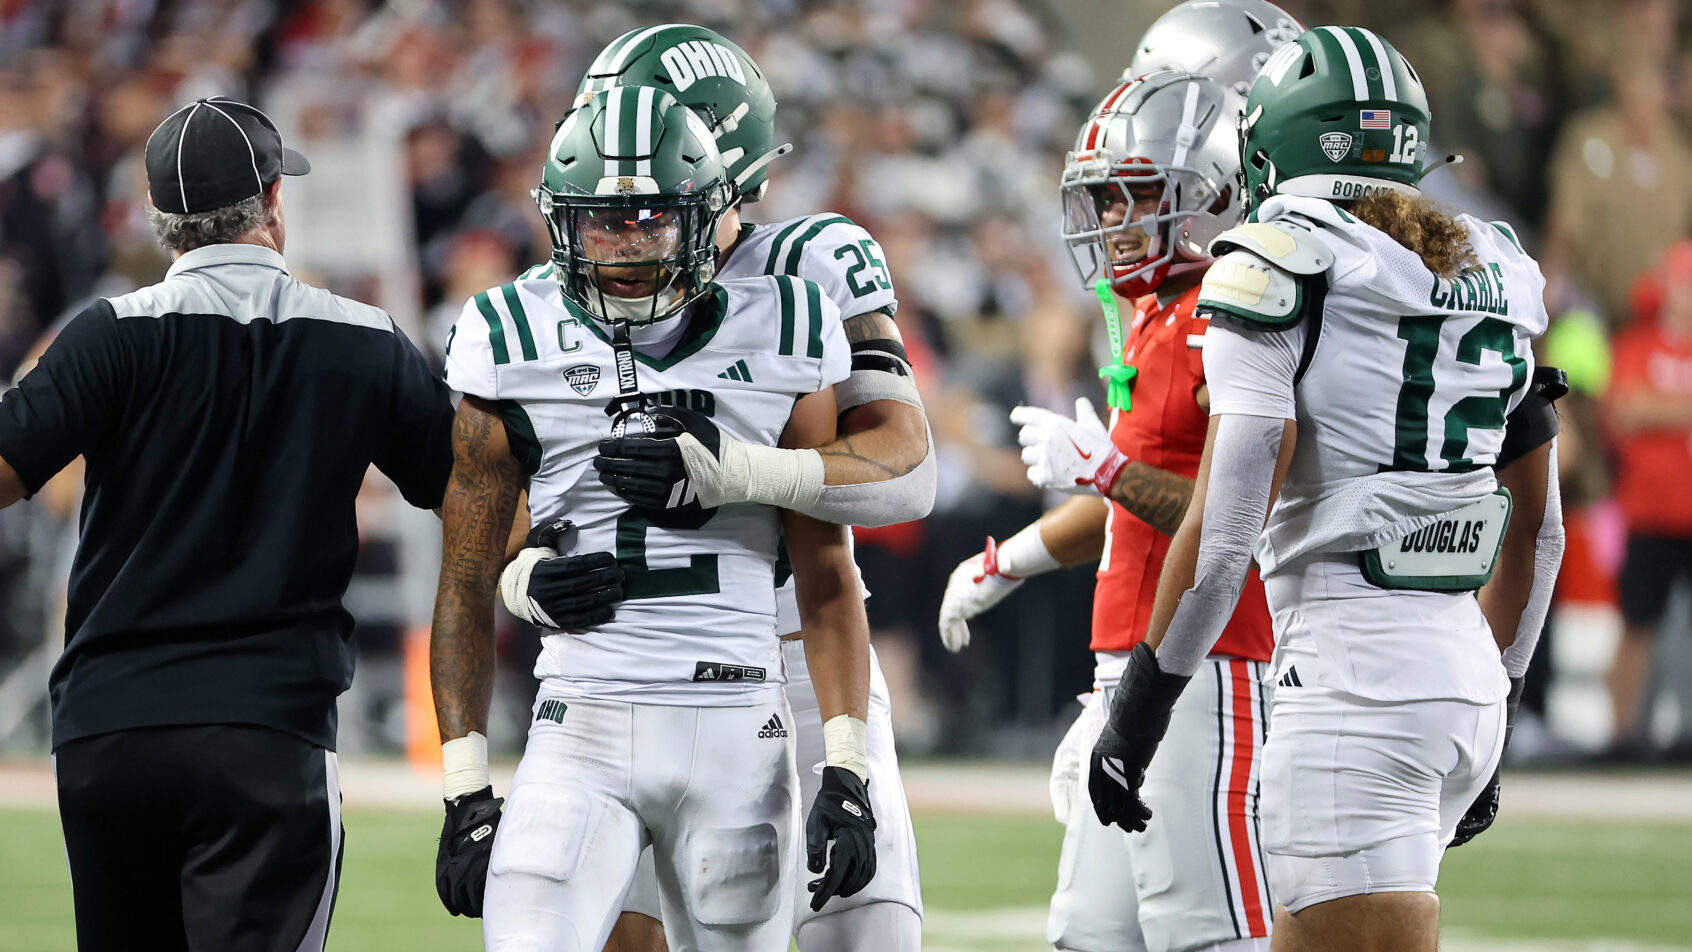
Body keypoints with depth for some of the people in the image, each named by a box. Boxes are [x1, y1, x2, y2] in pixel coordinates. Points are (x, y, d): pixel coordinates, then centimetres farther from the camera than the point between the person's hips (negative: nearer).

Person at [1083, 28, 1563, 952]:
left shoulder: (1280, 267, -8)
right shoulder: (1494, 277, 14)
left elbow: (1223, 532, -14)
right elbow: (1536, 528, 21)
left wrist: (1139, 708, -8)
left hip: (1350, 673, -8)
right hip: (1468, 673, 8)